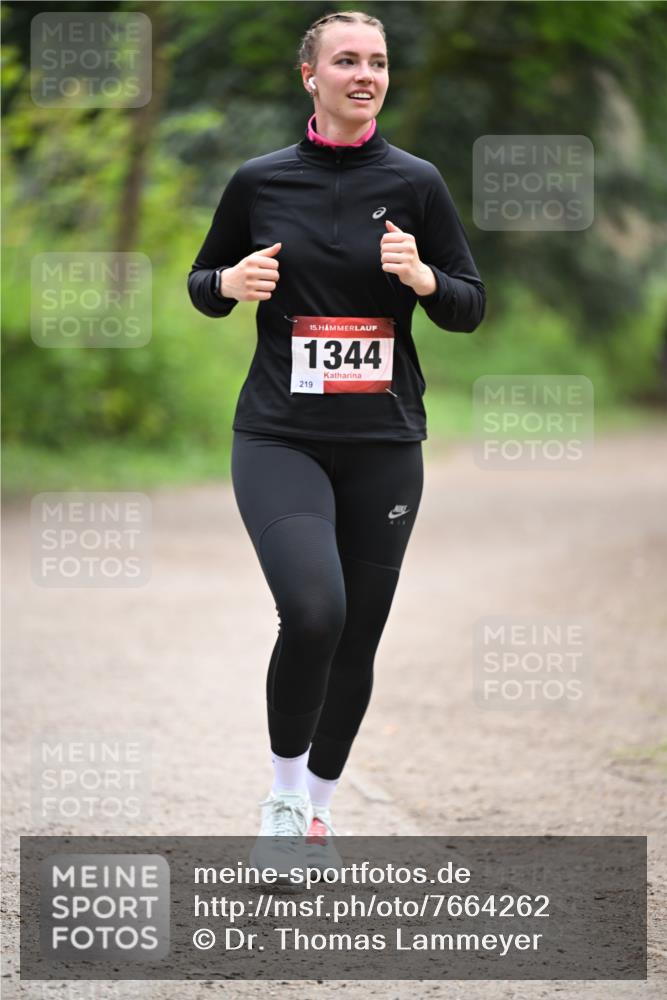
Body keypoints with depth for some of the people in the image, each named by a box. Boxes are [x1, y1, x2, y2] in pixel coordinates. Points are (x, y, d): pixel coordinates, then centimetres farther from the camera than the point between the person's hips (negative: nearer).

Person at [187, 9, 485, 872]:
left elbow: (470, 307, 7)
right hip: (279, 439, -2)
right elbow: (202, 284, 14)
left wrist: (422, 278, -14)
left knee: (357, 640, 6)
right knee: (313, 611, -23)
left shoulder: (415, 183, 3)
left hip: (383, 444, 2)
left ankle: (317, 807, 28)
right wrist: (233, 282, -9)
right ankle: (283, 790, -2)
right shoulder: (260, 182, 2)